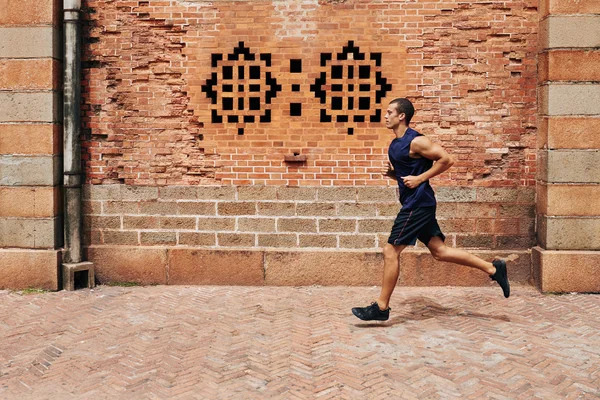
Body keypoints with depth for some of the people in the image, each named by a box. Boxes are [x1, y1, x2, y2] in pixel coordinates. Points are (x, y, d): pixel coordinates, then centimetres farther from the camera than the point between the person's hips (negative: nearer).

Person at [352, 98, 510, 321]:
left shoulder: (415, 141, -14)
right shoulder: (395, 145, 14)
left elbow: (447, 160, -15)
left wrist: (420, 178, -17)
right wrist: (390, 173, 5)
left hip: (418, 204, -10)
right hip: (413, 204, 10)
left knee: (390, 251, -7)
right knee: (439, 251, 10)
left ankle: (381, 307, 2)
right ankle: (493, 269, 17)